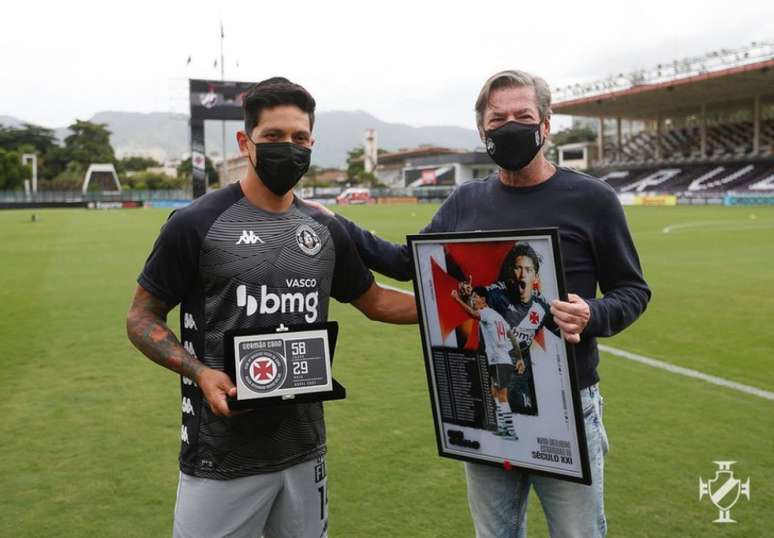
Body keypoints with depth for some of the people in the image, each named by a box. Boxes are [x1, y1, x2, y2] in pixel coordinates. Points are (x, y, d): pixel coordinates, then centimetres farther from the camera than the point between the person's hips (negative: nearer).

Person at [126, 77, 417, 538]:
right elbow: (143, 317, -3)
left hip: (305, 450, 5)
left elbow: (374, 301, 16)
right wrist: (200, 372, -19)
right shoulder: (198, 224, -9)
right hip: (222, 457, -4)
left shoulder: (325, 230, 5)